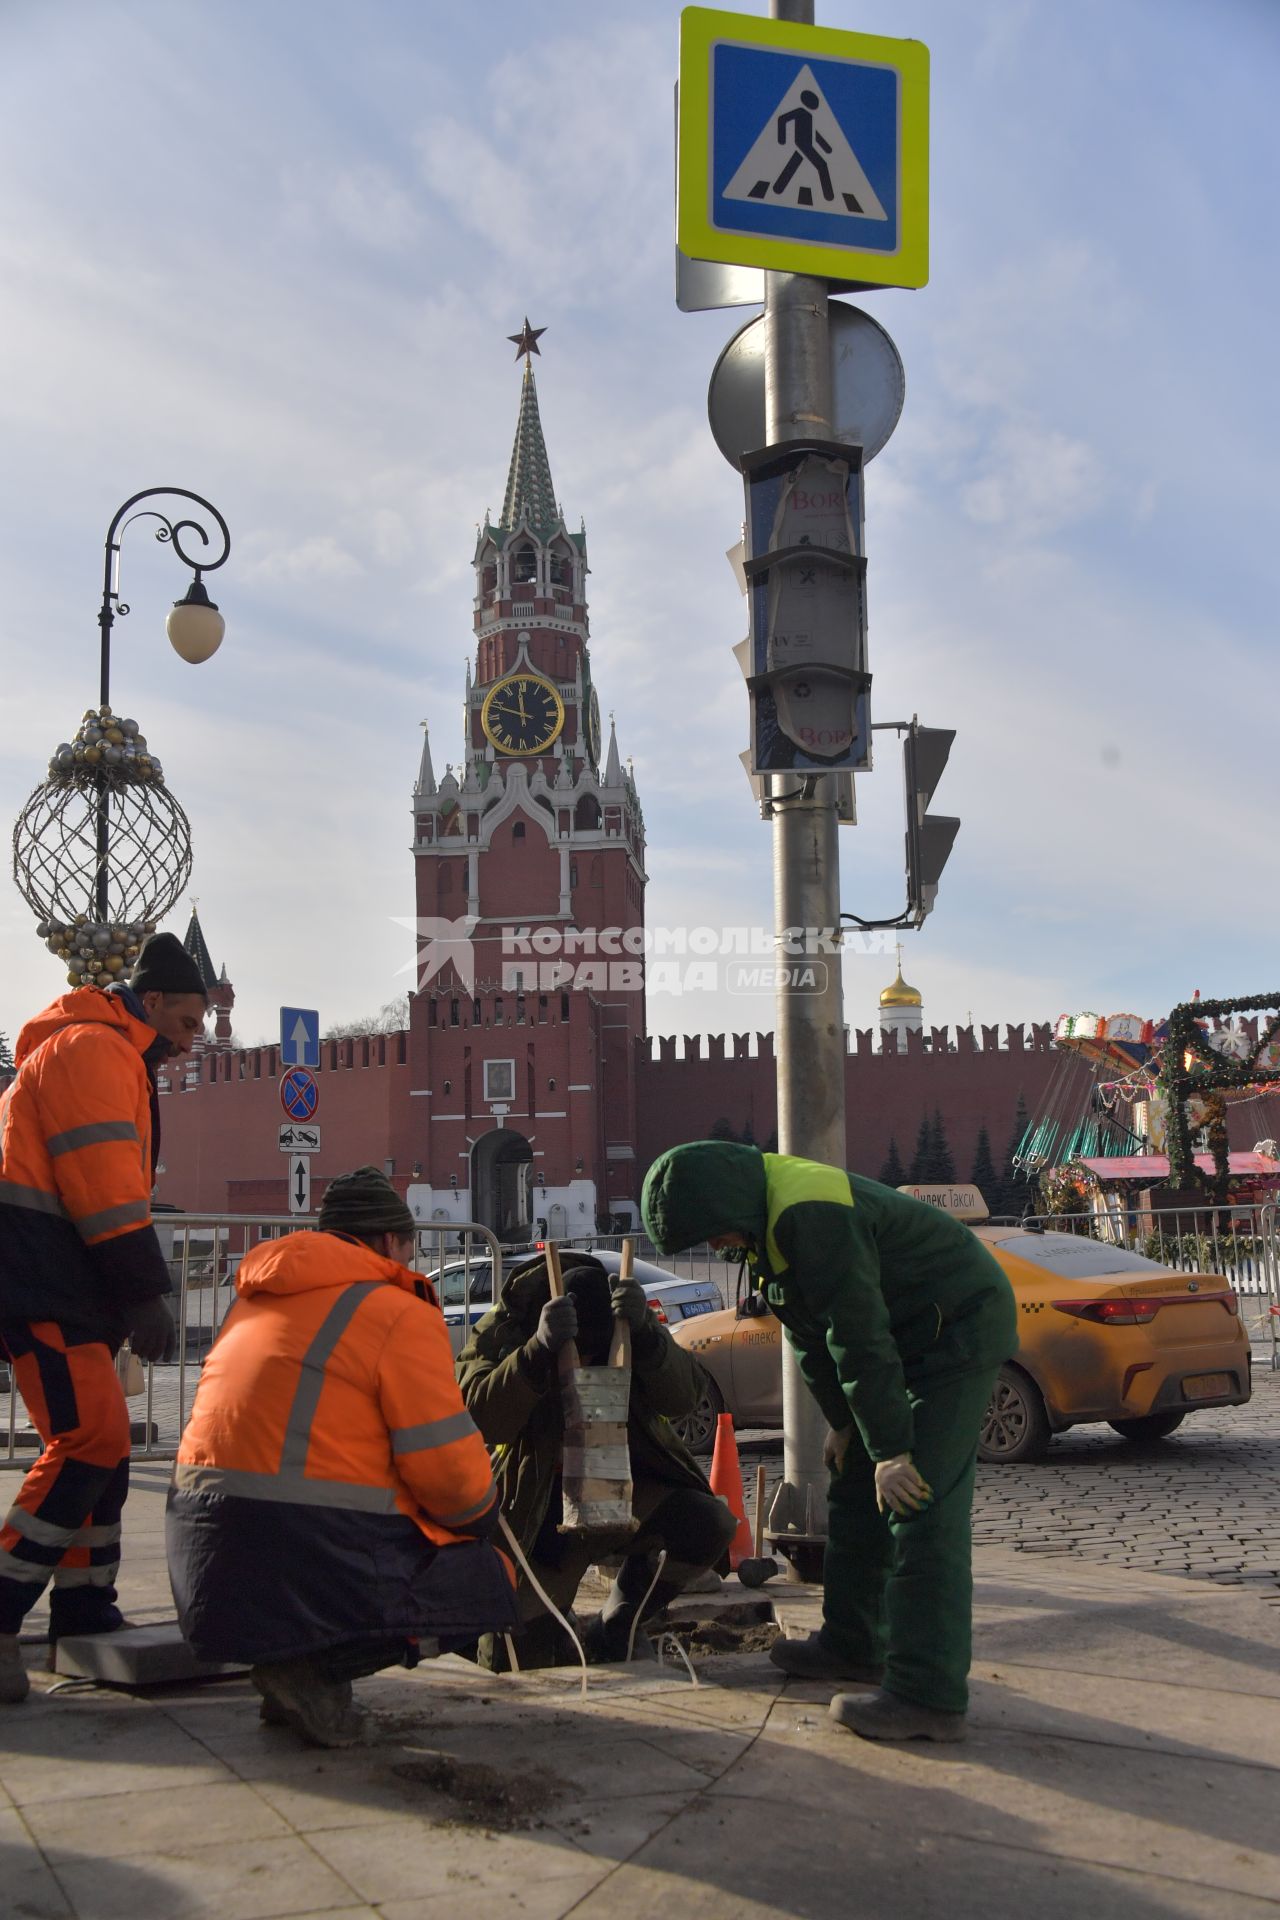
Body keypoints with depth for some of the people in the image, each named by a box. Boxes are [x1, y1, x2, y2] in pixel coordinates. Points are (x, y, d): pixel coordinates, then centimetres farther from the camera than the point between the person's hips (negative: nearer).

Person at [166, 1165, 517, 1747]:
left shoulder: (254, 1303, 20)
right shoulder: (399, 1313, -5)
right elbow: (448, 1468, -8)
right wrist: (480, 1514, 15)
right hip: (311, 1562, -8)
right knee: (491, 1580, 9)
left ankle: (292, 1655, 6)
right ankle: (317, 1667, -6)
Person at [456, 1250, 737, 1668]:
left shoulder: (630, 1325, -8)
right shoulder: (502, 1331, -15)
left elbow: (684, 1397, -21)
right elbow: (482, 1419, -31)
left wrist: (645, 1332, -38)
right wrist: (539, 1350, -45)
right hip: (544, 1506, -2)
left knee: (710, 1525, -27)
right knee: (517, 1661, -12)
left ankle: (615, 1625, -1)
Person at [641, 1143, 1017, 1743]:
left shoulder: (812, 1216, -29)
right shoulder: (768, 1218, 5)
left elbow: (859, 1336, -29)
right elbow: (811, 1331, 13)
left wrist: (892, 1447, -25)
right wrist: (842, 1420, 12)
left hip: (959, 1328, -10)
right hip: (912, 1337, 10)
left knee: (920, 1507, -15)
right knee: (856, 1491, 15)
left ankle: (928, 1697, -15)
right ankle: (853, 1644, 27)